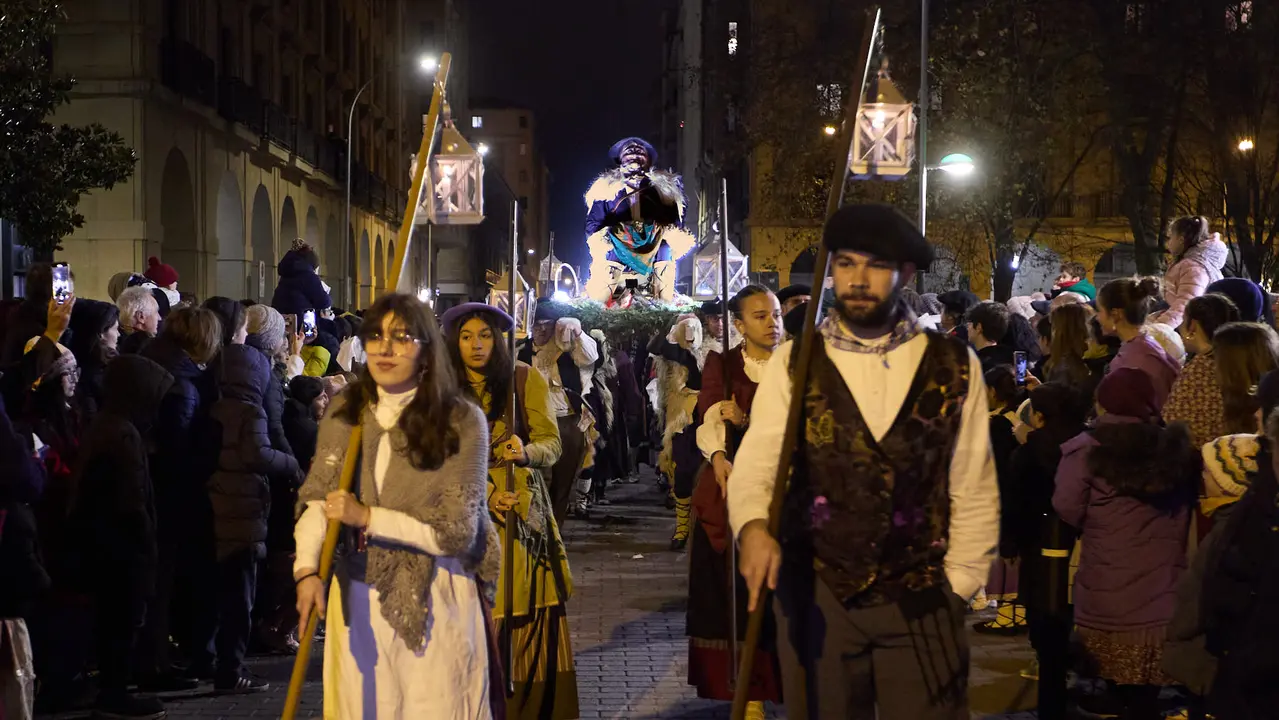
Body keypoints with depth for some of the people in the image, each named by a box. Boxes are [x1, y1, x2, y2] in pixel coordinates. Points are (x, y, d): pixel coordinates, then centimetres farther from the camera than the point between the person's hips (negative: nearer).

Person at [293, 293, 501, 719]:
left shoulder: (462, 421, -10)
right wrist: (307, 570, -18)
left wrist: (367, 517, -16)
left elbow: (457, 533, -12)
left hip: (432, 599, -3)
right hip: (357, 594, 3)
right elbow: (315, 496, -1)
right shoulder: (344, 412, 3)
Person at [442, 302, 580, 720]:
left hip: (525, 512, 0)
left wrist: (526, 452, -25)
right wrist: (485, 495, -16)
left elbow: (552, 443, -2)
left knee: (532, 617, -4)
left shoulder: (526, 379, 3)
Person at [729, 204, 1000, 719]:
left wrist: (956, 589, 1)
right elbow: (756, 463, -9)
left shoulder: (954, 367, 2)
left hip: (919, 601, 0)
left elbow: (973, 491, 4)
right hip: (815, 595, 0)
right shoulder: (794, 363, 1)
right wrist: (754, 527, -28)